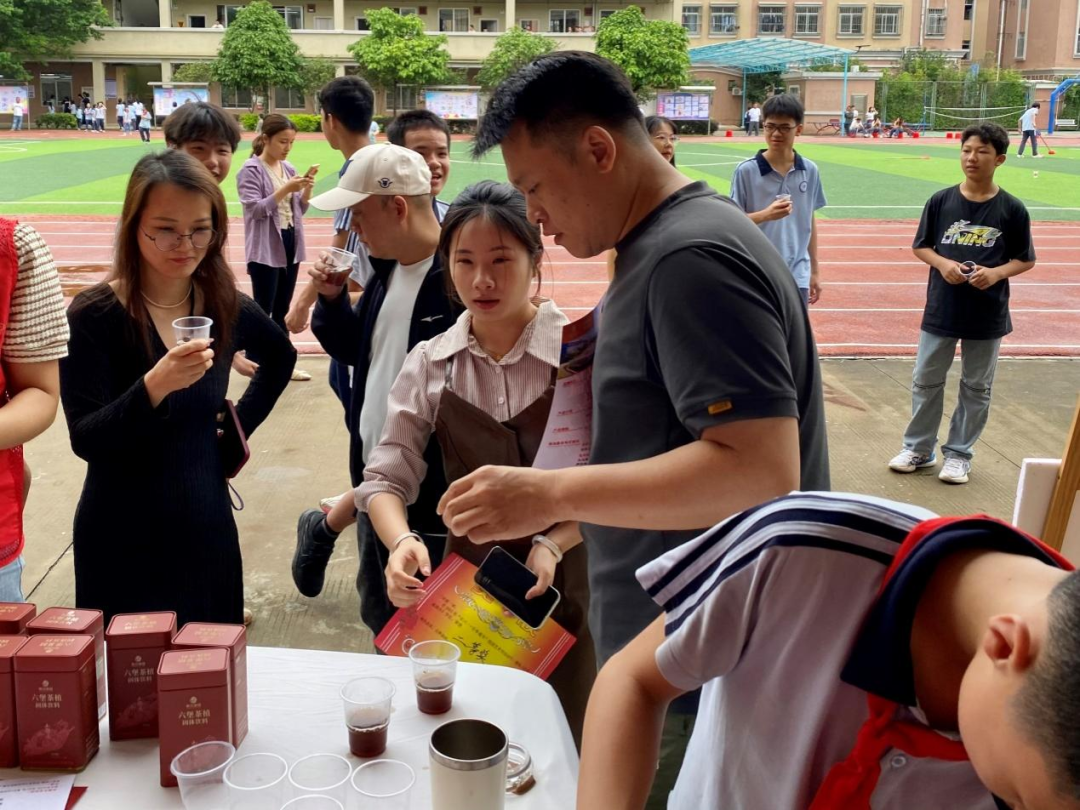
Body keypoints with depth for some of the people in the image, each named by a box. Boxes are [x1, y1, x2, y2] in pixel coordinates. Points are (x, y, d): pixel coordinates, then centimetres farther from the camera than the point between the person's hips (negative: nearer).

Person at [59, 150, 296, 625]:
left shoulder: (227, 307, -1)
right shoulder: (94, 315, -14)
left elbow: (281, 356, 21)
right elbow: (85, 440, -19)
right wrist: (154, 386, -34)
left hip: (208, 525, 4)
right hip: (122, 539, -4)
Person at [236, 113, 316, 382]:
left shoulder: (288, 168, 9)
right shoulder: (250, 170, -10)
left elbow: (300, 208, 10)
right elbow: (256, 209, -17)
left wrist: (307, 189, -9)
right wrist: (285, 189, -25)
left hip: (291, 244, 7)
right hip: (265, 249, -7)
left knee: (283, 309, 14)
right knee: (263, 310, -2)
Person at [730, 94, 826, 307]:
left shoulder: (810, 171, 3)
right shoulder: (746, 170, -8)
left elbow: (810, 222, 11)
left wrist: (815, 270, 12)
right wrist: (765, 214, -25)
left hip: (797, 277, 3)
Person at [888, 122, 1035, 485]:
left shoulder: (1012, 209, -5)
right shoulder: (940, 201, -2)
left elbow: (1025, 259, 1)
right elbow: (920, 247, 5)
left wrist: (996, 273, -18)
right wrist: (943, 264, -14)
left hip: (987, 316, -1)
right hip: (940, 310, 1)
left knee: (976, 388, 10)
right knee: (926, 381, 10)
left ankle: (959, 454, 24)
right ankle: (918, 448, 25)